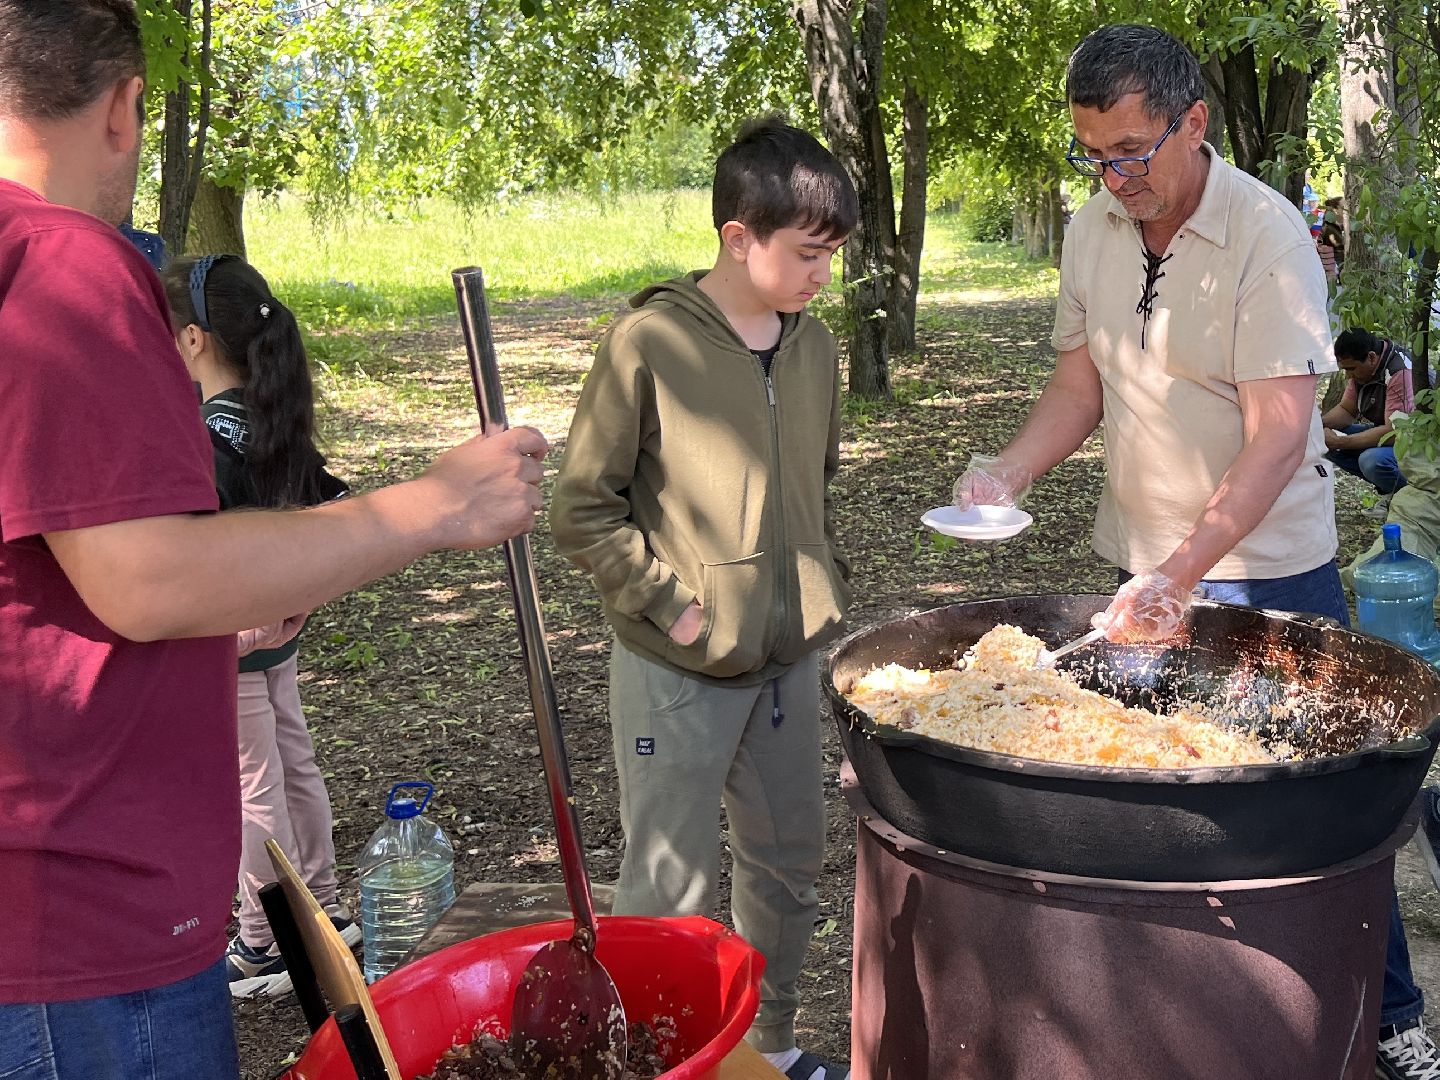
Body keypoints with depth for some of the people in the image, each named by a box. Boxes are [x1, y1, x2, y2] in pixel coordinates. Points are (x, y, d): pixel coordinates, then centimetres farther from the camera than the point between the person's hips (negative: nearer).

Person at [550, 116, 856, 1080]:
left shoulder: (814, 345, 5)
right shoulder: (651, 343, -15)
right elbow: (582, 508, -11)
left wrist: (828, 584, 8)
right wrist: (668, 604, -15)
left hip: (792, 657, 7)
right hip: (679, 672, -6)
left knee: (791, 861, 18)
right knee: (671, 887, 2)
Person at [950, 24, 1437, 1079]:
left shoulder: (1267, 233, -20)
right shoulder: (1094, 230, 0)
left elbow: (1278, 437, -25)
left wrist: (1181, 574, -33)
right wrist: (1005, 471, -9)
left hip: (1268, 563, -5)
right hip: (1145, 559, 5)